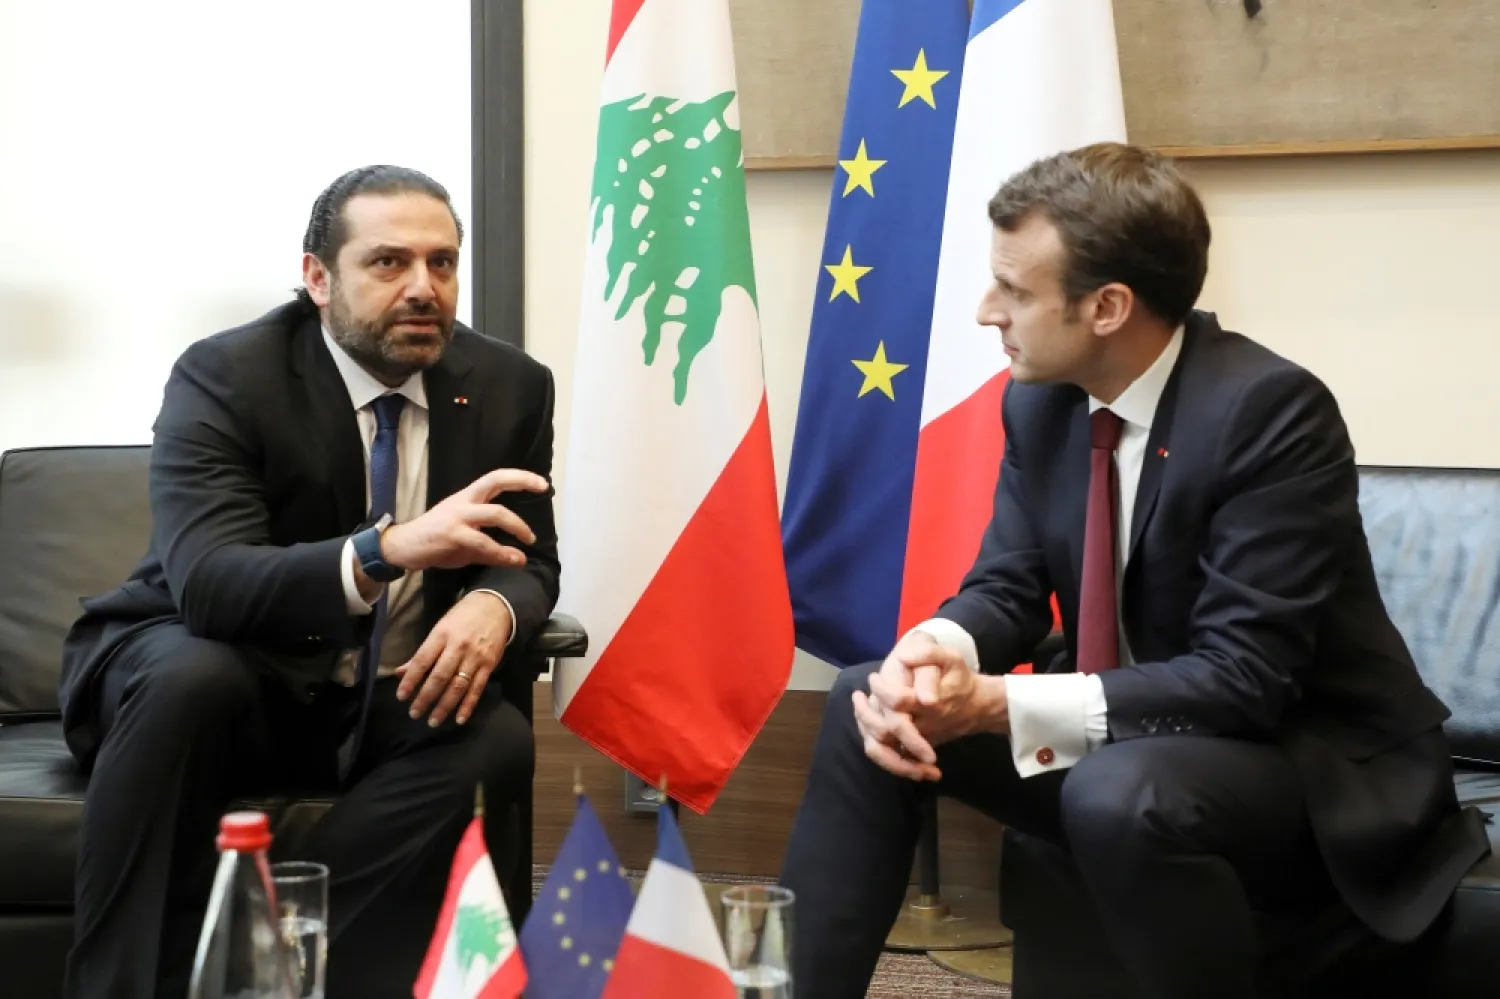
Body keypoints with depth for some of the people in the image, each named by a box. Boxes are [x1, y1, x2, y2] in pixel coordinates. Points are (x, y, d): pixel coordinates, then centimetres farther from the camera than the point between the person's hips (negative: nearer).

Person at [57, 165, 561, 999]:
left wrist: (493, 607, -26)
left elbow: (529, 561, 2)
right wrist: (388, 549, -49)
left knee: (496, 741, -27)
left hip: (386, 702, 4)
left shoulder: (509, 387, -4)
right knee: (191, 677, -37)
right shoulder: (223, 377, -18)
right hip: (209, 674, -3)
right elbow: (206, 583, -31)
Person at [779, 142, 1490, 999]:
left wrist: (1000, 704, -32)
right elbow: (1008, 587, 2)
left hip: (1311, 765, -7)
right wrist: (938, 650, -23)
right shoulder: (1041, 397, -3)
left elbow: (1242, 677, -28)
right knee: (867, 703, -1)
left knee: (1121, 792, -37)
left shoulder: (1270, 410, -25)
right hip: (1117, 737, 7)